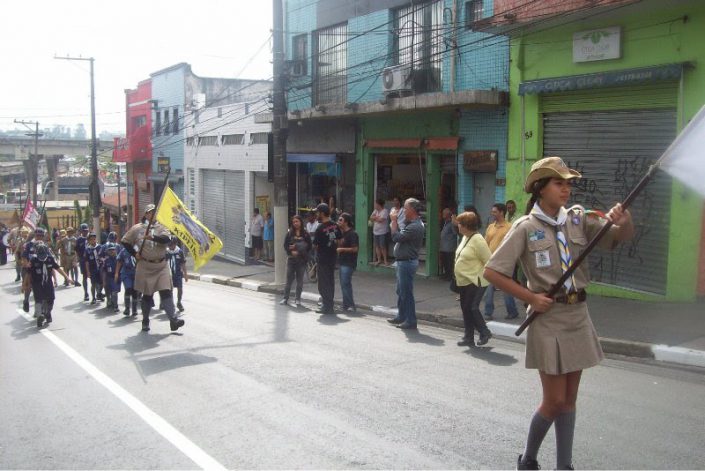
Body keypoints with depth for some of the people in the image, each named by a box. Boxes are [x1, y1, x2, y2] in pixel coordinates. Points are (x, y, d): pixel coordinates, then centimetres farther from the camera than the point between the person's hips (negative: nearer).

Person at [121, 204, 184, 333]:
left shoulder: (161, 227, 4)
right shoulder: (137, 228, 4)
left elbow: (167, 239, -16)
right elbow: (125, 242, 12)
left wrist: (153, 237, -31)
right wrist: (134, 254, 2)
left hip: (162, 265, 0)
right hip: (145, 266, 0)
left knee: (166, 292, -9)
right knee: (147, 295, 8)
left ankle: (173, 320, -15)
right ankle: (145, 321, 22)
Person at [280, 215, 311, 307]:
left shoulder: (305, 234, 0)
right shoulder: (289, 233, 3)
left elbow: (308, 247, -3)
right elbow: (285, 245, 1)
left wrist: (297, 248, -12)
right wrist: (292, 252, -14)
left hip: (302, 260, -1)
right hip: (291, 259, 1)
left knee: (300, 280, 5)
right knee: (289, 279, 4)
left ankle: (297, 299, 13)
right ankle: (285, 298, 12)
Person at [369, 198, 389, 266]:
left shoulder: (385, 211, -12)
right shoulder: (375, 211, 13)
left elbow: (381, 220, -21)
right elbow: (371, 218, 7)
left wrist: (374, 218, -3)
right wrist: (377, 217, -9)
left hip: (382, 232, -7)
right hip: (375, 232, 7)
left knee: (382, 246, -6)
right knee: (377, 246, 9)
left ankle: (385, 260, 2)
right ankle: (379, 260, 17)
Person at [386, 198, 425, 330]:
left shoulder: (415, 226, -22)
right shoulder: (411, 223, 11)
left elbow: (396, 237, -24)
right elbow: (400, 234, 14)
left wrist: (394, 220, -13)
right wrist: (395, 221, 6)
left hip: (407, 263, -10)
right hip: (403, 261, 10)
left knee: (406, 293, -3)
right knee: (401, 291, 19)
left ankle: (410, 321, 5)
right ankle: (401, 317, 31)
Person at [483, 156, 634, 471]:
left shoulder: (577, 220, 4)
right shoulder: (526, 227, -10)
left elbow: (622, 237, -2)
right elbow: (491, 272, -11)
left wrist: (623, 222, -24)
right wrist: (530, 297, -13)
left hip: (578, 316, 5)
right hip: (548, 318, -5)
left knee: (569, 399, 12)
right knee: (554, 401, 1)